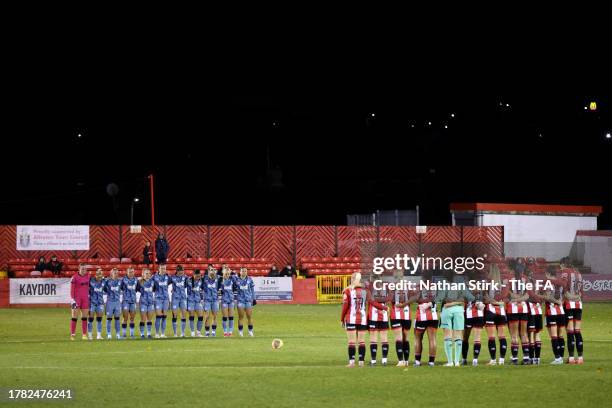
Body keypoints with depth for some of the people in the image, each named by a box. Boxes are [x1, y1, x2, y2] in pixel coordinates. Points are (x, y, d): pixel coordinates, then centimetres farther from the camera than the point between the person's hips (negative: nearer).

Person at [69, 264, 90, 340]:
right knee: (74, 317, -3)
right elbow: (72, 289, -8)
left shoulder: (88, 276, 7)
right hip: (76, 298, -5)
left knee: (85, 316, 5)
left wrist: (89, 295, 17)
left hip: (85, 298, 5)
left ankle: (84, 334, 9)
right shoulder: (74, 277, -8)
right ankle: (72, 334, -1)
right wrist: (72, 299, -13)